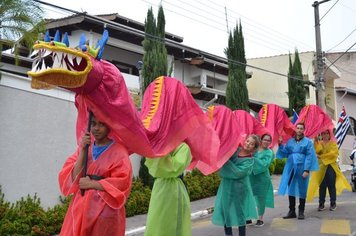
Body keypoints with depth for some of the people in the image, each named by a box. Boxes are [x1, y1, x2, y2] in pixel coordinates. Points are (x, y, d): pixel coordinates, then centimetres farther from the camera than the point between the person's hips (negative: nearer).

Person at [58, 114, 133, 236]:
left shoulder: (118, 151, -6)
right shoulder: (84, 146, 9)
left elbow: (122, 183, -14)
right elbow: (73, 177, -1)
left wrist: (92, 184, -13)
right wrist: (82, 150, -11)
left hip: (105, 212, -4)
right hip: (80, 207, 4)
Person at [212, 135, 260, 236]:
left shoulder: (249, 160, -11)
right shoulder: (234, 149, 0)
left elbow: (238, 172, -22)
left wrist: (227, 160, -22)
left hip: (239, 188, -4)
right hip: (226, 185, 4)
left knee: (240, 212, 6)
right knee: (226, 210, 9)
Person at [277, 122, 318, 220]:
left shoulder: (307, 142, 1)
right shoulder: (290, 141, 12)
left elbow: (309, 156, -5)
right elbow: (285, 153, 8)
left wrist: (307, 170, -14)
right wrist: (281, 145, -7)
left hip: (301, 168, -3)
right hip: (291, 168, 3)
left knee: (301, 190, 3)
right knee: (291, 189, 5)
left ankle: (301, 212, 13)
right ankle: (292, 211, 14)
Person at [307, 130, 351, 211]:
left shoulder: (333, 143, 8)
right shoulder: (318, 143, 11)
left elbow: (333, 153, -9)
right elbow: (317, 151, -9)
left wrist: (321, 156, -14)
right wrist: (317, 142, -17)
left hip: (331, 166, -1)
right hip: (321, 167, 1)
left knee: (331, 185, -3)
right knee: (322, 186, 1)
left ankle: (333, 203, 6)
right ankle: (321, 204, 5)